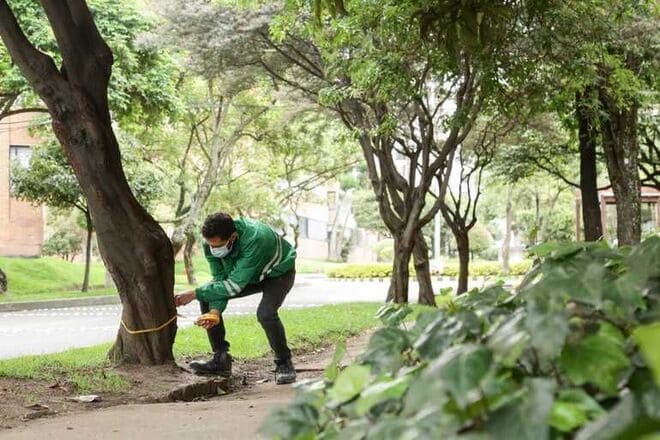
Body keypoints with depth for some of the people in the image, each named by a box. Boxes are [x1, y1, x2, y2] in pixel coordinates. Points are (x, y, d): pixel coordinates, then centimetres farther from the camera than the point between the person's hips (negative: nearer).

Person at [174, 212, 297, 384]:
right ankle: (221, 359, 0)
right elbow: (220, 279, -17)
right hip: (250, 274, 6)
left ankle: (284, 364, -7)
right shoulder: (212, 243, -23)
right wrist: (215, 311, -35)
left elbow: (234, 284, -40)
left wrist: (194, 294, -38)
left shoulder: (255, 239, -43)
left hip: (278, 272, -6)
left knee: (265, 313, -32)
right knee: (207, 298, -9)